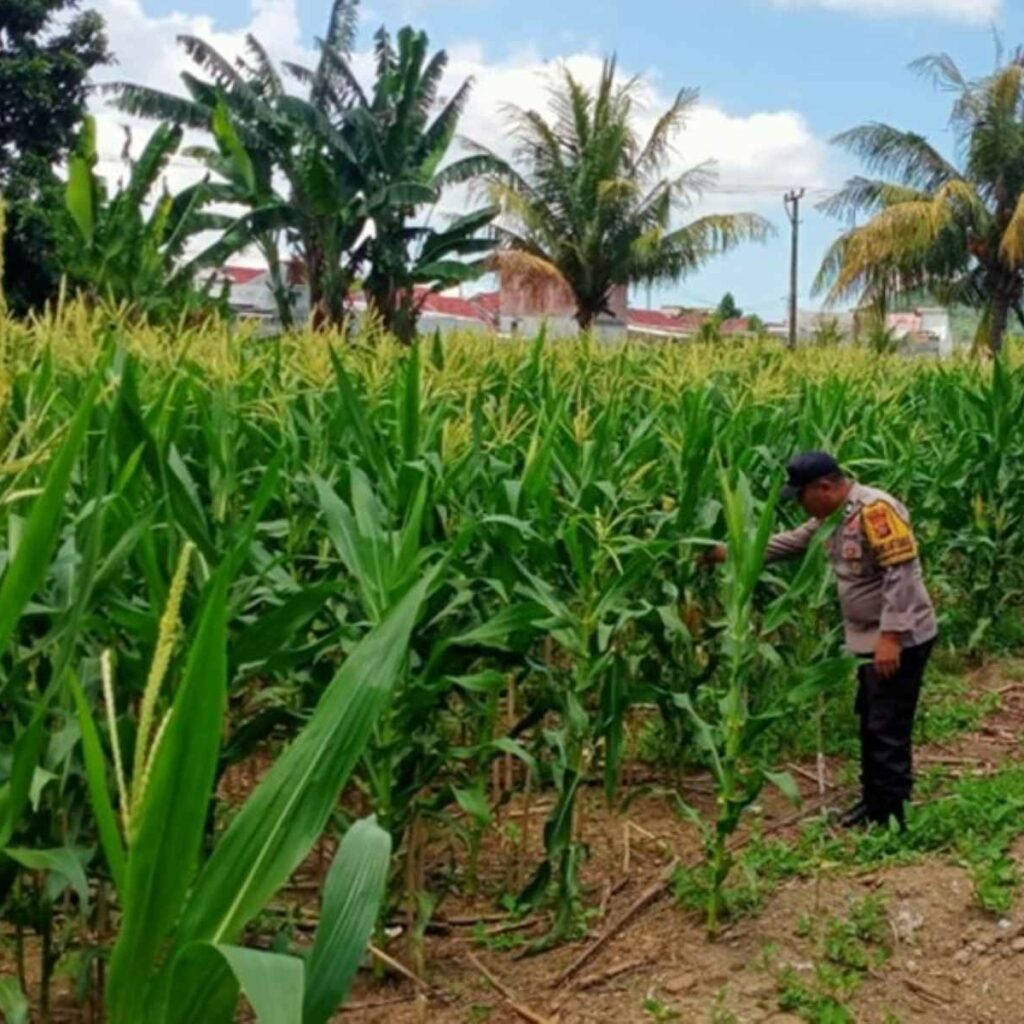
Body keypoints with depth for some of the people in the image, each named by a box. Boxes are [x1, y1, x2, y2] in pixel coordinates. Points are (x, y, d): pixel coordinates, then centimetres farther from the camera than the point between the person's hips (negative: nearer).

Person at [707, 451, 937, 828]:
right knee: (871, 725, 18)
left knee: (888, 730, -4)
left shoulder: (875, 510, -22)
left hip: (899, 640, -10)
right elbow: (791, 542, 19)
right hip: (871, 639, 10)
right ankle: (873, 801, 30)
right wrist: (731, 553, 16)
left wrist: (890, 636, -27)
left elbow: (901, 575, -25)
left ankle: (890, 820, 4)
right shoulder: (834, 516, 9)